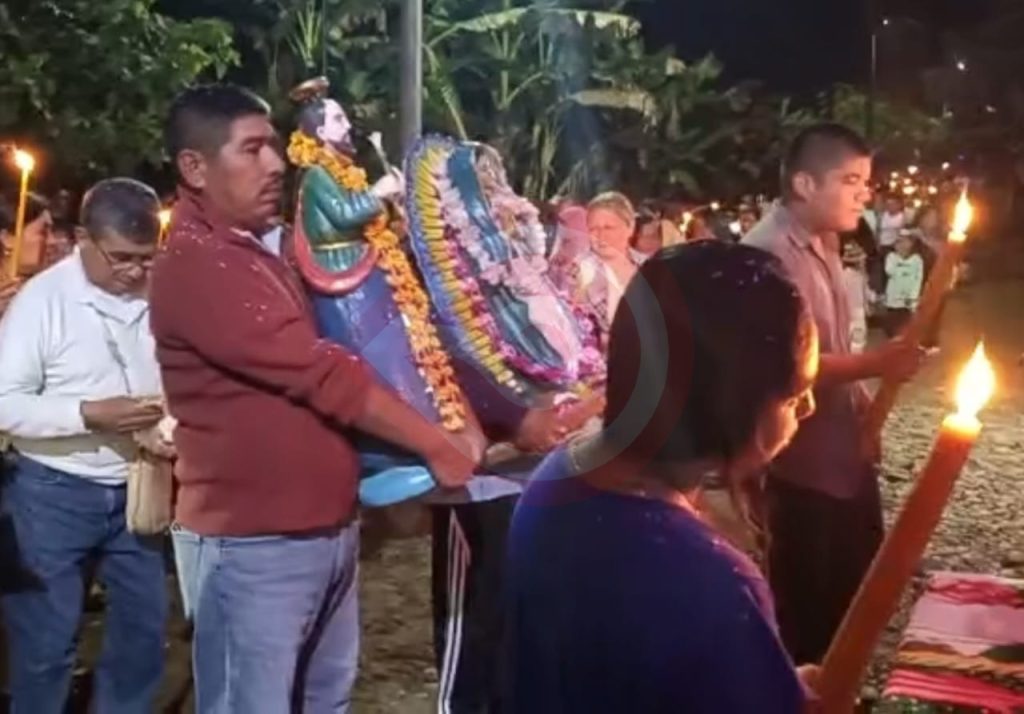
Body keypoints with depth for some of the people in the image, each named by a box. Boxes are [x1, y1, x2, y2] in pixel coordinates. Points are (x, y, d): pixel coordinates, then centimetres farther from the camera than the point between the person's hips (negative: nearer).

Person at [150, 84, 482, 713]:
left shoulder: (256, 251, 13)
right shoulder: (195, 266, -20)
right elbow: (324, 375, -22)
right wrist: (439, 446, -17)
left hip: (326, 528, 9)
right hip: (251, 543, -9)